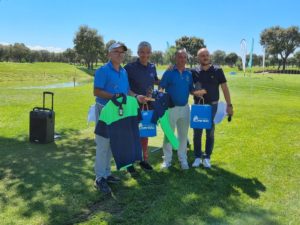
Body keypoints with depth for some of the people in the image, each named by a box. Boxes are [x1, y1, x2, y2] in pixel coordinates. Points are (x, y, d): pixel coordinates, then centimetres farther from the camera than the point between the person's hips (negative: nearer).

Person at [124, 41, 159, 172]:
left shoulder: (152, 67, 4)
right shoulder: (130, 67, -12)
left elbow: (156, 81, 21)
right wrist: (135, 96, -26)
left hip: (148, 104, 5)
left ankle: (144, 159, 28)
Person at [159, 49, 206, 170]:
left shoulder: (189, 74, 6)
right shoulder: (169, 72, -6)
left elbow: (191, 90, 9)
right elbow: (161, 88, -9)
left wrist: (198, 92, -12)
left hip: (185, 108, 4)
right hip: (171, 107, -3)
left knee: (183, 134, 11)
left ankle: (183, 159, 23)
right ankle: (167, 159, 17)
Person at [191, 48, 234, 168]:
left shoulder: (217, 70, -4)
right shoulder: (194, 71, -2)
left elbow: (224, 88, -2)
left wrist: (229, 105, -6)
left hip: (212, 105, -1)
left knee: (210, 133, 7)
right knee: (197, 132, 6)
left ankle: (207, 157, 19)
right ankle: (197, 157, 18)